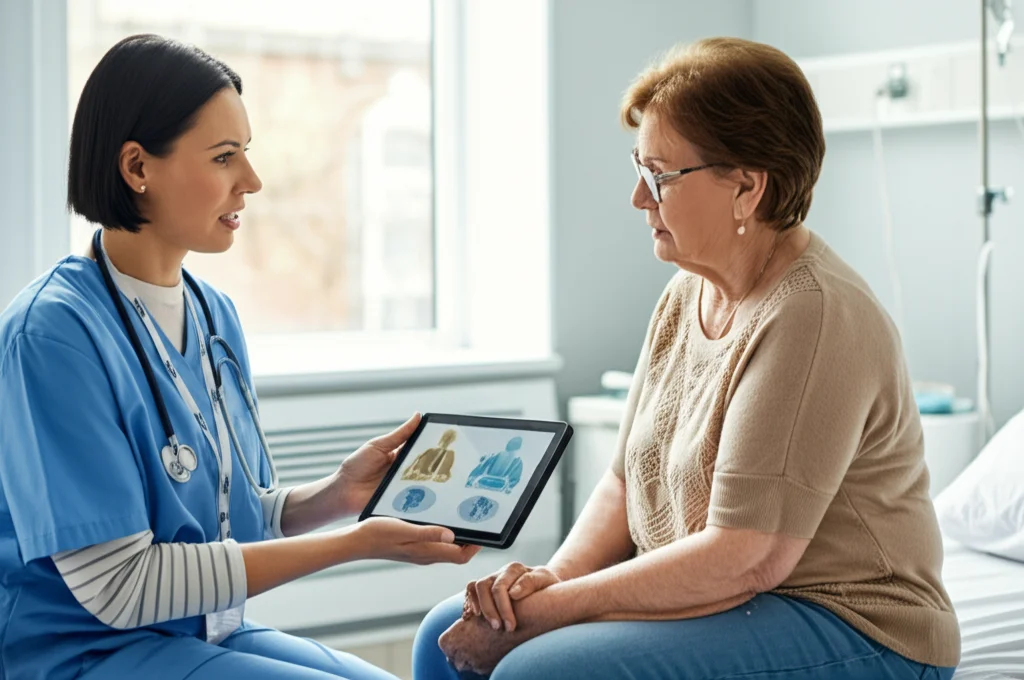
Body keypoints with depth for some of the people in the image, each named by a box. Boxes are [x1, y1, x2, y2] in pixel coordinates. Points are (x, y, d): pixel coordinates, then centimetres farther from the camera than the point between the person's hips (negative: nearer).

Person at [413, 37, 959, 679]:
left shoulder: (811, 316, -22)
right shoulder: (687, 294, 8)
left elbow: (746, 560, -25)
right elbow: (627, 483, 11)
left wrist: (547, 608, -20)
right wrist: (553, 577, -9)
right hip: (713, 595, 9)